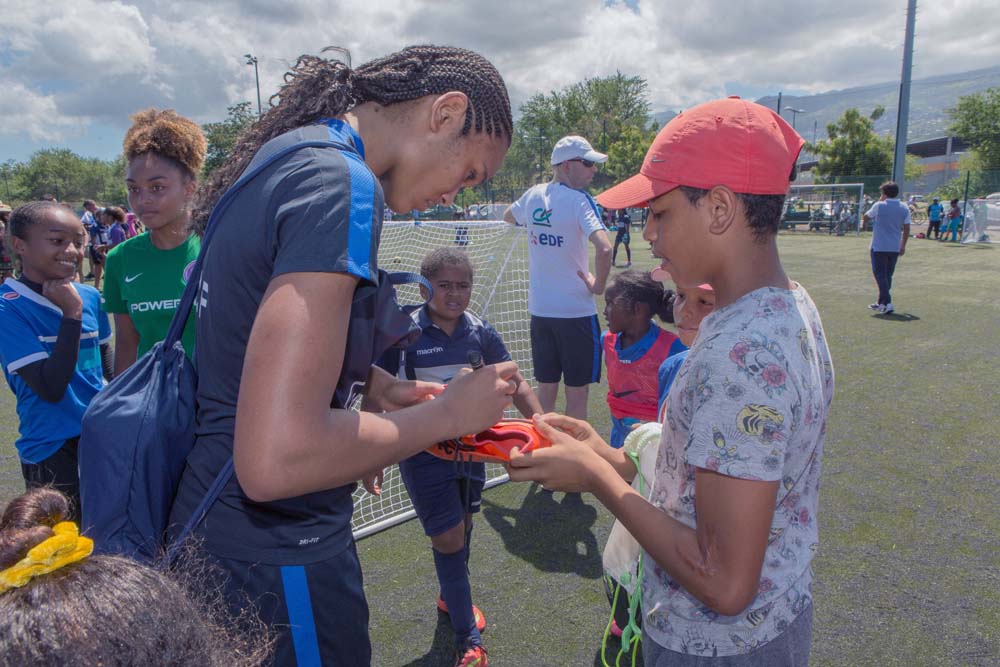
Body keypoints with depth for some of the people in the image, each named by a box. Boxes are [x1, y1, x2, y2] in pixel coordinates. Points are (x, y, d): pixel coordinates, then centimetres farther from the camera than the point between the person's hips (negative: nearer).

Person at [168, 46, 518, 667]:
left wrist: (370, 386, 6)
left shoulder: (286, 150, 6)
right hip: (275, 559, -9)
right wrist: (447, 413, -17)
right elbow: (276, 460, -31)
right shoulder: (343, 185, -24)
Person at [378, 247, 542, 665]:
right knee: (448, 537, -2)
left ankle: (452, 598, 47)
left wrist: (538, 419, -16)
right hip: (423, 450, -4)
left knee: (463, 526, 20)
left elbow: (514, 382, 2)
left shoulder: (481, 333, -4)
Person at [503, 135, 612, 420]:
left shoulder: (533, 195, 5)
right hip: (576, 311, -6)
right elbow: (604, 248, -28)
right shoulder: (579, 200, -13)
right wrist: (599, 285, -13)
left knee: (545, 389, 15)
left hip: (539, 309, 6)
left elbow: (508, 216, 28)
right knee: (577, 392, 5)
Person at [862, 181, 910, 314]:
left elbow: (866, 218, 6)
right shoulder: (904, 209, 3)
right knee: (888, 276, 15)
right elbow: (906, 229, 4)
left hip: (879, 247, -5)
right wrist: (903, 246, 14)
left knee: (880, 275, -1)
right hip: (895, 248, 5)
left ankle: (887, 303, -13)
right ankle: (881, 303, 25)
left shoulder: (879, 206, -10)